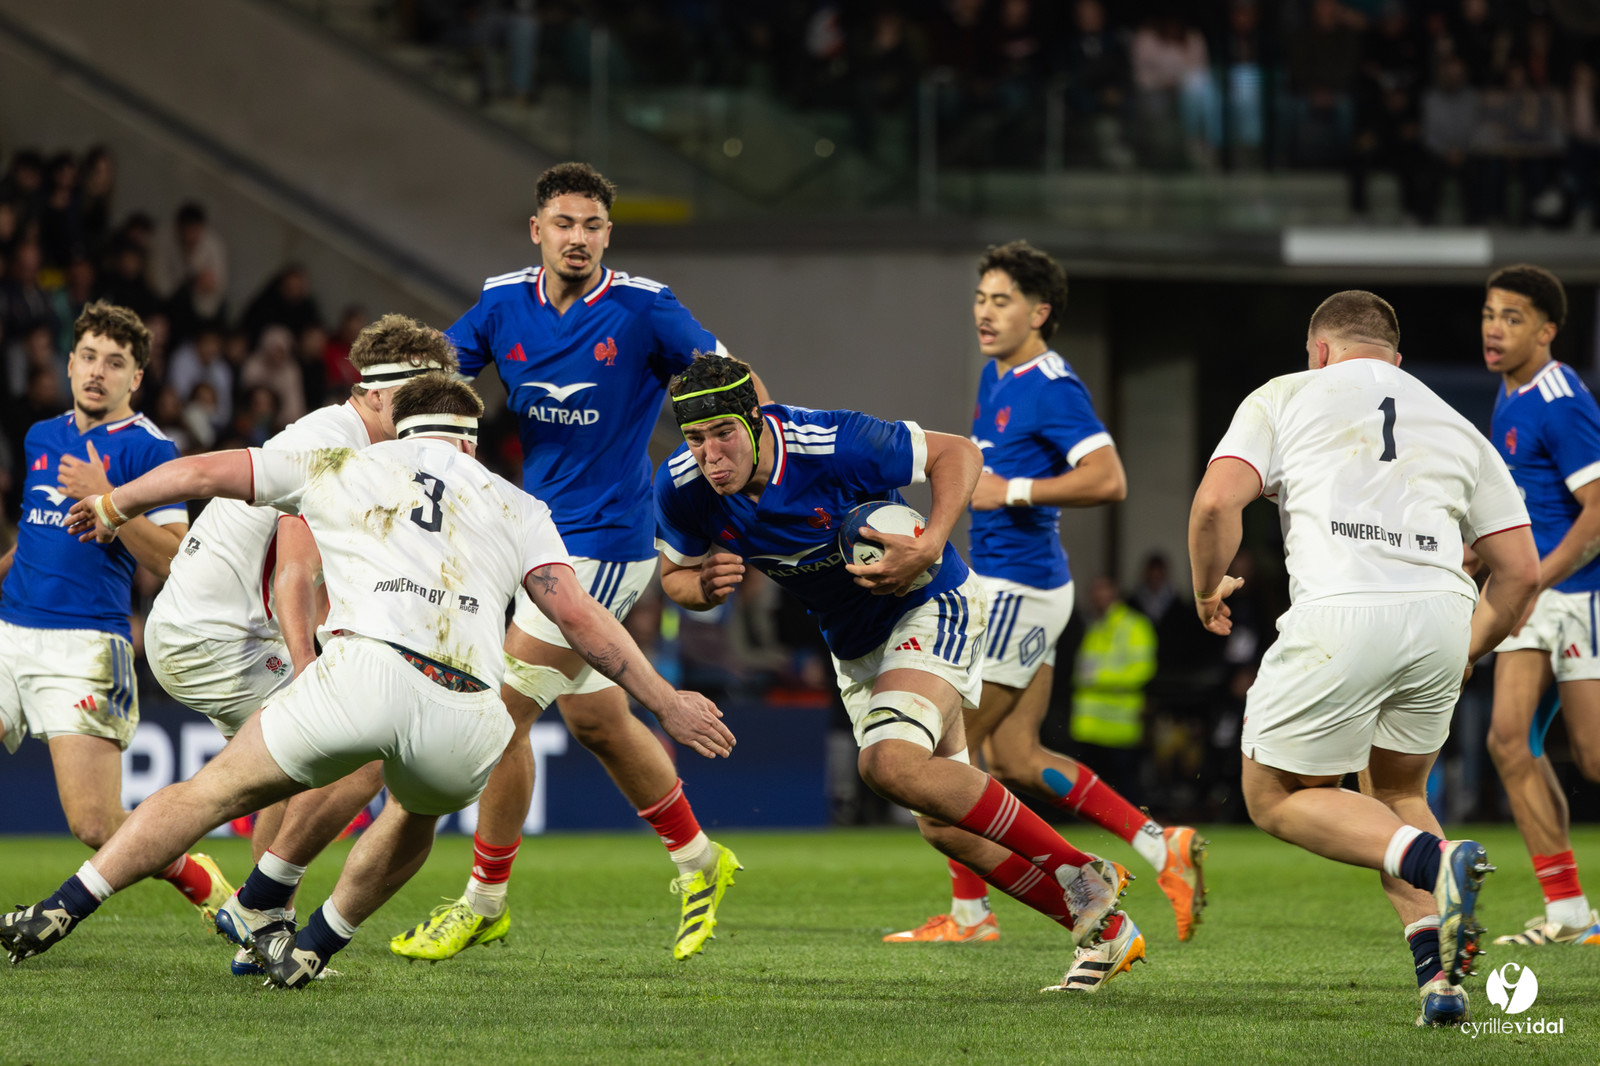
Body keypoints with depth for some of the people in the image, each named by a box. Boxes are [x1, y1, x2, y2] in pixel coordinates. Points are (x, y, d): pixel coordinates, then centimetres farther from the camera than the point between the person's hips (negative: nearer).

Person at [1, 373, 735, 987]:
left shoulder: (345, 469, 24)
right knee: (417, 814, 36)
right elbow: (578, 616, 13)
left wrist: (114, 506, 44)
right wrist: (665, 703, 19)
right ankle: (310, 950, 34)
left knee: (220, 788, 15)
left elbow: (202, 472, 28)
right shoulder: (515, 506, 24)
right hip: (465, 721, 2)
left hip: (362, 671, -2)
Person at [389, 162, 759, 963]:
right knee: (596, 718, 14)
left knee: (505, 707, -8)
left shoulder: (642, 309, -12)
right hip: (542, 530, 6)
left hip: (603, 540, -6)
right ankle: (697, 861, 33)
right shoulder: (503, 304, 2)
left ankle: (485, 899, 4)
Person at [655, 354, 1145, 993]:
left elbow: (956, 454, -17)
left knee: (891, 764, -30)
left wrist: (929, 547, -31)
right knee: (945, 826, 6)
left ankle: (1082, 877, -20)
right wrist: (707, 584, -21)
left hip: (928, 606, -7)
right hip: (854, 646, 7)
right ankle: (1103, 930, 21)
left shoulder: (832, 445, -30)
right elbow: (676, 576, 3)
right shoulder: (681, 489, -15)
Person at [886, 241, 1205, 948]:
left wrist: (1013, 492, -25)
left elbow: (1108, 480, -26)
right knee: (1015, 759, 9)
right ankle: (1163, 849, 10)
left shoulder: (1052, 388, -16)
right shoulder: (995, 379, 14)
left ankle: (968, 915, 4)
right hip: (1000, 585, 10)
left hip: (1018, 590, -10)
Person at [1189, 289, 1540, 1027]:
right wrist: (1465, 653, 35)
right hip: (1440, 612, 4)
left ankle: (1432, 860, -13)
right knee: (1396, 794, 25)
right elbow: (1521, 570, 20)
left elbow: (1217, 501, 0)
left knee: (1275, 798, 13)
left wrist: (1208, 589, 18)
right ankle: (1439, 976, 5)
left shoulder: (1286, 397, 16)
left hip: (1340, 614, -4)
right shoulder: (1456, 428, 25)